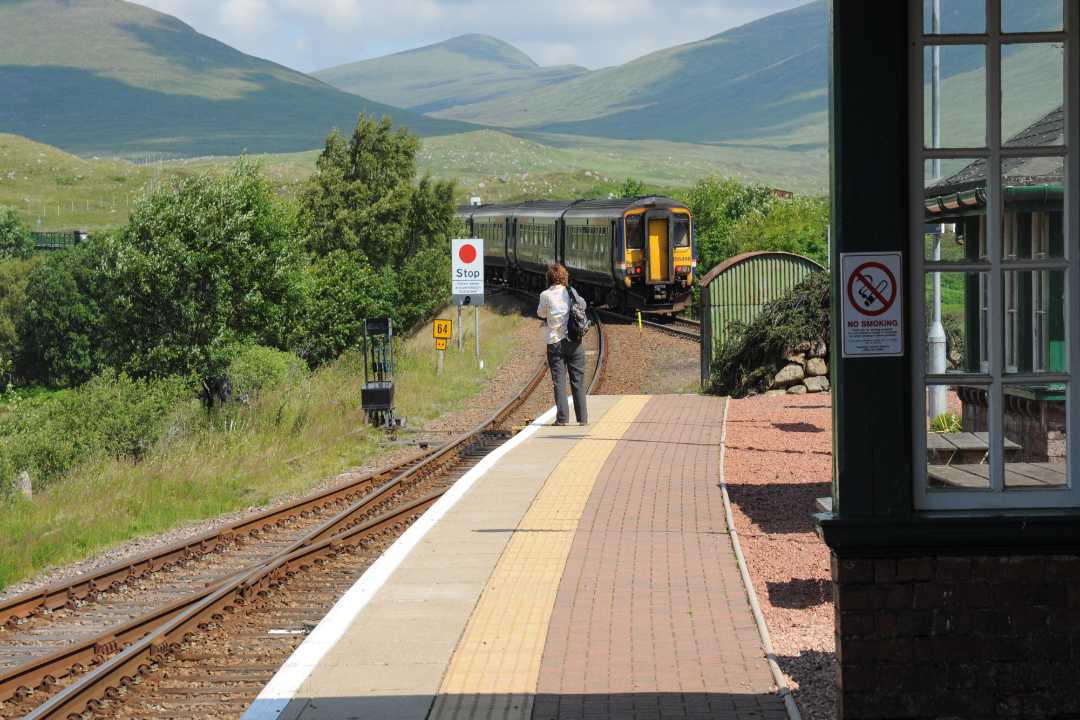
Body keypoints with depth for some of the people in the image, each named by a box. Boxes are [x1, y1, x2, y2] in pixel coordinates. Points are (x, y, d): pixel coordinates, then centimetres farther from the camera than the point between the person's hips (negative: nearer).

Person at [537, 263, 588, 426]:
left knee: (559, 380, 3)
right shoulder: (571, 292, -1)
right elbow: (583, 304, 12)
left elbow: (541, 313, 9)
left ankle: (562, 417, -3)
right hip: (574, 340, 2)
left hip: (555, 342, -2)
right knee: (578, 380, 7)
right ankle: (582, 417, 7)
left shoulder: (546, 295, -6)